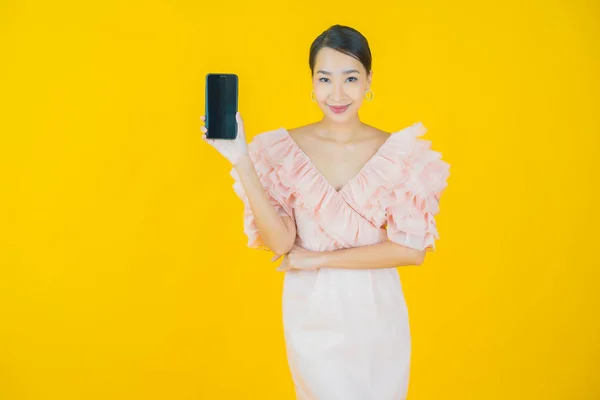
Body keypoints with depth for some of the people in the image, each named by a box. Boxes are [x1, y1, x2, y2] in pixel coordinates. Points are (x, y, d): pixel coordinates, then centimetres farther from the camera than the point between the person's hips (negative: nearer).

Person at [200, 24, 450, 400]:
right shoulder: (284, 149, -9)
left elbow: (413, 248, -13)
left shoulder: (400, 153, -9)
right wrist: (242, 161, -24)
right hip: (312, 312, -1)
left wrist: (320, 258, -15)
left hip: (377, 312, 1)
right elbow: (280, 242, -15)